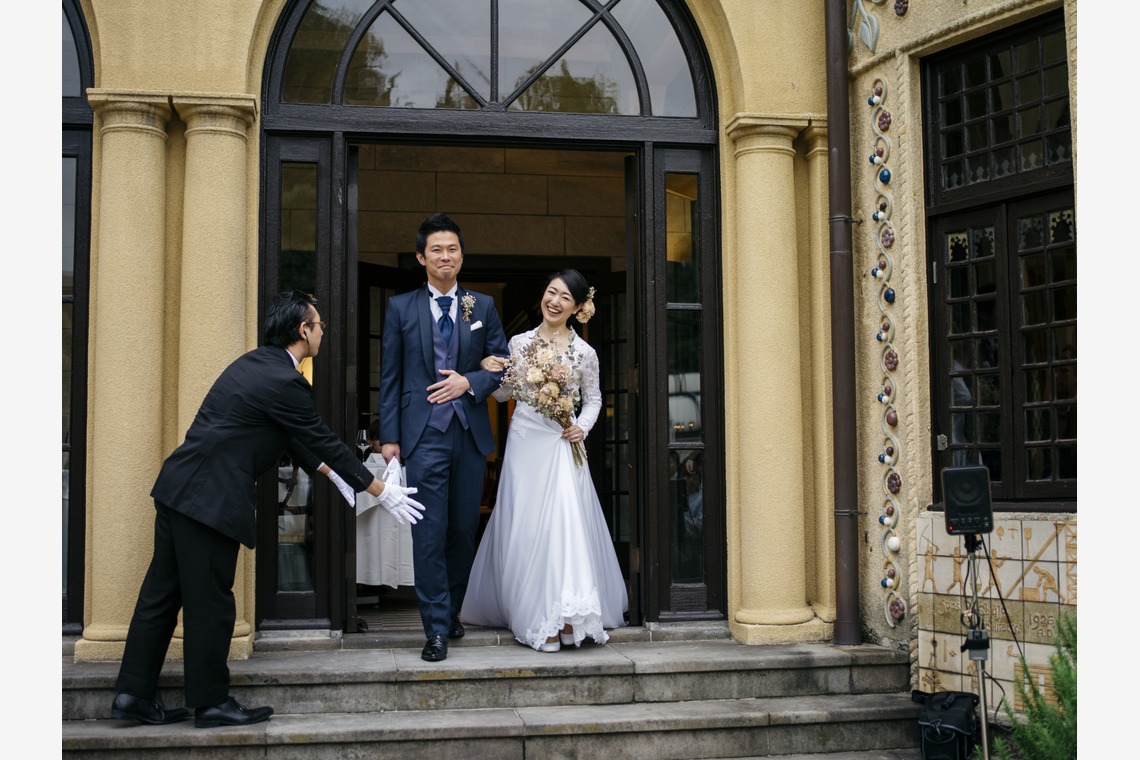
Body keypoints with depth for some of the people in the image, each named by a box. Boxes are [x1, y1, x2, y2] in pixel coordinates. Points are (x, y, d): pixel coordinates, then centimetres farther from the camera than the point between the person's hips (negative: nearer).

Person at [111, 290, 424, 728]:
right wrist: (380, 492, 0)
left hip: (179, 489, 10)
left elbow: (294, 435, 22)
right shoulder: (283, 381, -15)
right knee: (210, 602, 2)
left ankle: (133, 695, 21)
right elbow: (325, 441, -9)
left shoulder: (254, 364, 14)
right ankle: (211, 703, 15)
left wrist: (331, 472, 27)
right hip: (209, 499, -10)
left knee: (162, 593, 14)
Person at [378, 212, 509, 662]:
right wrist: (389, 436, -1)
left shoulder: (483, 307, 10)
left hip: (471, 434, 2)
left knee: (464, 529, 9)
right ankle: (436, 629, 0)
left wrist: (470, 382, -9)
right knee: (429, 532, -5)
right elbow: (390, 376, 4)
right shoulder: (401, 307, 6)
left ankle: (451, 613, 26)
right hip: (424, 434, -2)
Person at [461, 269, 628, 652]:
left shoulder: (584, 352, 2)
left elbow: (593, 399, 12)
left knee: (567, 522, -8)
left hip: (563, 444, -1)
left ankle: (567, 617, -2)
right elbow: (504, 394, 9)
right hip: (525, 442, 1)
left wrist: (582, 427, -5)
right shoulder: (520, 342, 3)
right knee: (528, 526, 0)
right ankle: (537, 618, 6)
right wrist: (492, 375, -11)